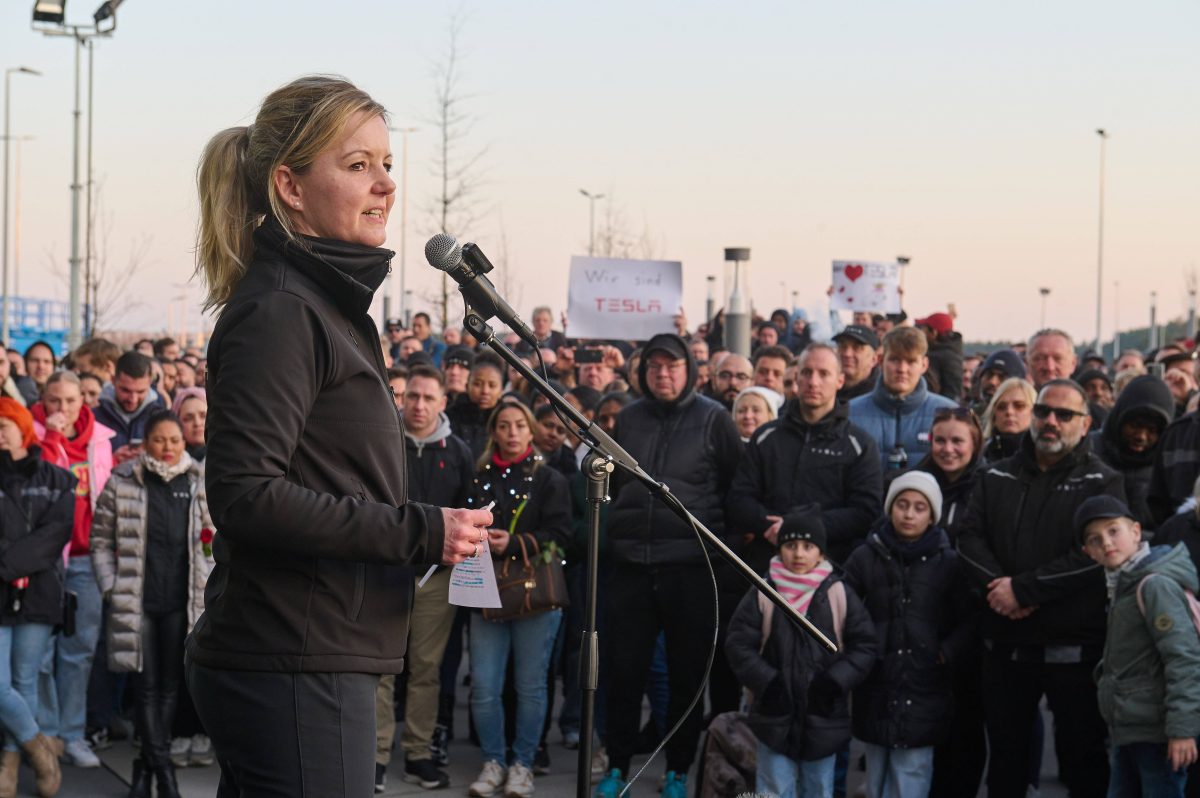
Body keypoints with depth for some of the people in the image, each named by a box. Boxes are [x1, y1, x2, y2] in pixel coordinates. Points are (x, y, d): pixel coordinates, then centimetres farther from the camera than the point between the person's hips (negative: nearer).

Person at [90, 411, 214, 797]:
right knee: (146, 684, -1)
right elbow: (101, 539, 3)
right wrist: (111, 587, -4)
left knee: (169, 685, 7)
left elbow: (213, 541, 11)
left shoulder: (197, 484, 4)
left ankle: (147, 764, 17)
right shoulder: (122, 483, -1)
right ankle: (161, 764, 1)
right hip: (136, 601, -2)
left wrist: (207, 585, 2)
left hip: (181, 601, 2)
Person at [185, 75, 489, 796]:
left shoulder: (327, 304, 17)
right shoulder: (279, 312, -14)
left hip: (313, 661, 10)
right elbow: (245, 495, -23)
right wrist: (418, 530, -19)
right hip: (293, 669, -10)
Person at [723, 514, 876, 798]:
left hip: (823, 715, 1)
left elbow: (864, 645, 1)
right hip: (775, 713, -1)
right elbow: (739, 644, -2)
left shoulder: (840, 594, -3)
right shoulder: (763, 593, -4)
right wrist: (767, 683, -13)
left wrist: (836, 682, -11)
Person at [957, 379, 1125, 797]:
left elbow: (1095, 555, -15)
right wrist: (998, 586, -16)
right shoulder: (996, 477, 11)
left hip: (1074, 647, -4)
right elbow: (969, 539, 3)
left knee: (1082, 755, 4)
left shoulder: (1102, 483, -3)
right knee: (1005, 751, 15)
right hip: (1005, 643, 4)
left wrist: (1023, 589, -18)